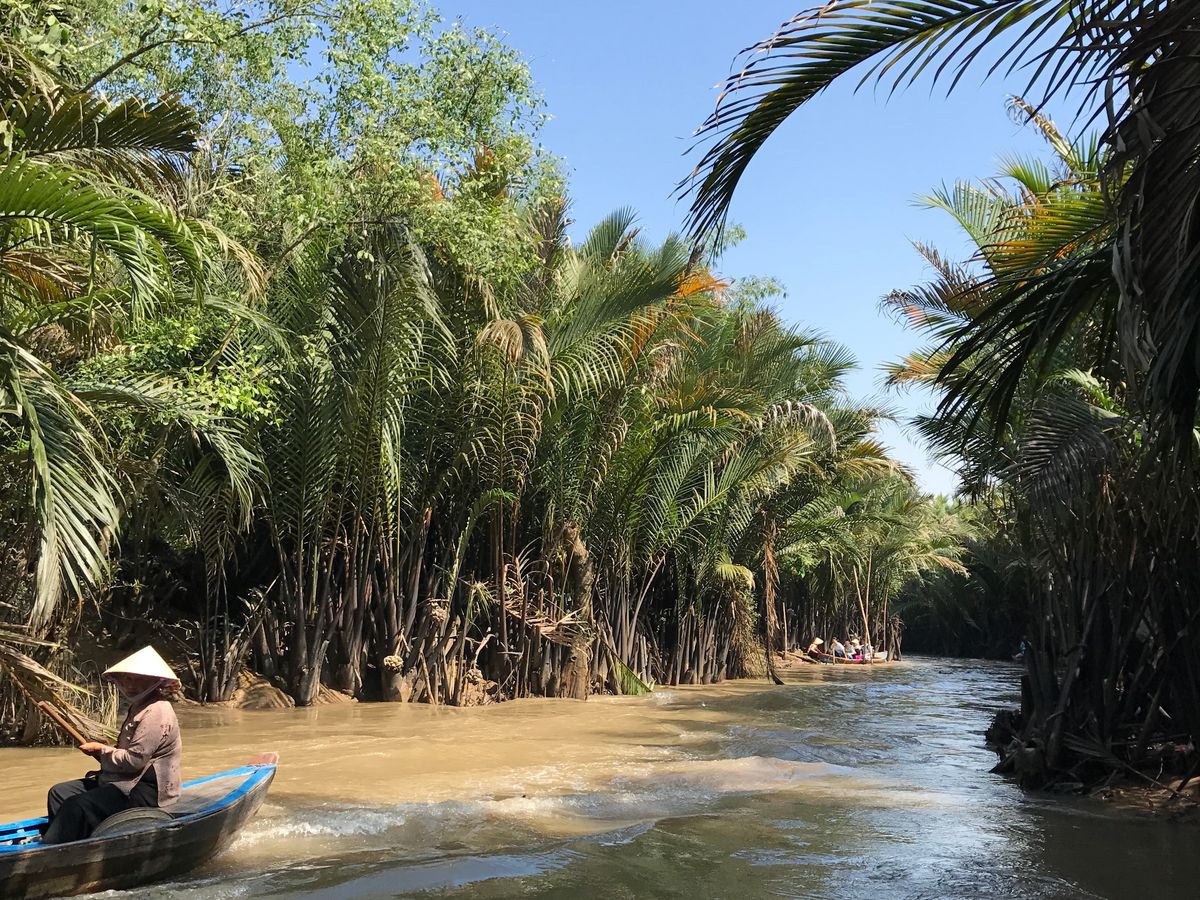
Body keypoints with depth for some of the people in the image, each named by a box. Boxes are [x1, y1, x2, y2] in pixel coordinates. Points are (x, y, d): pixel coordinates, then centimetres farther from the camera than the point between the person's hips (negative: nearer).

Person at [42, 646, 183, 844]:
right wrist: (101, 750, 2)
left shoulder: (156, 712, -17)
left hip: (146, 790, -11)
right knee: (59, 792, 6)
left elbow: (134, 760, -21)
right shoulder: (139, 708, 18)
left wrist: (101, 750, -6)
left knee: (78, 806, -25)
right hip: (130, 781, 11)